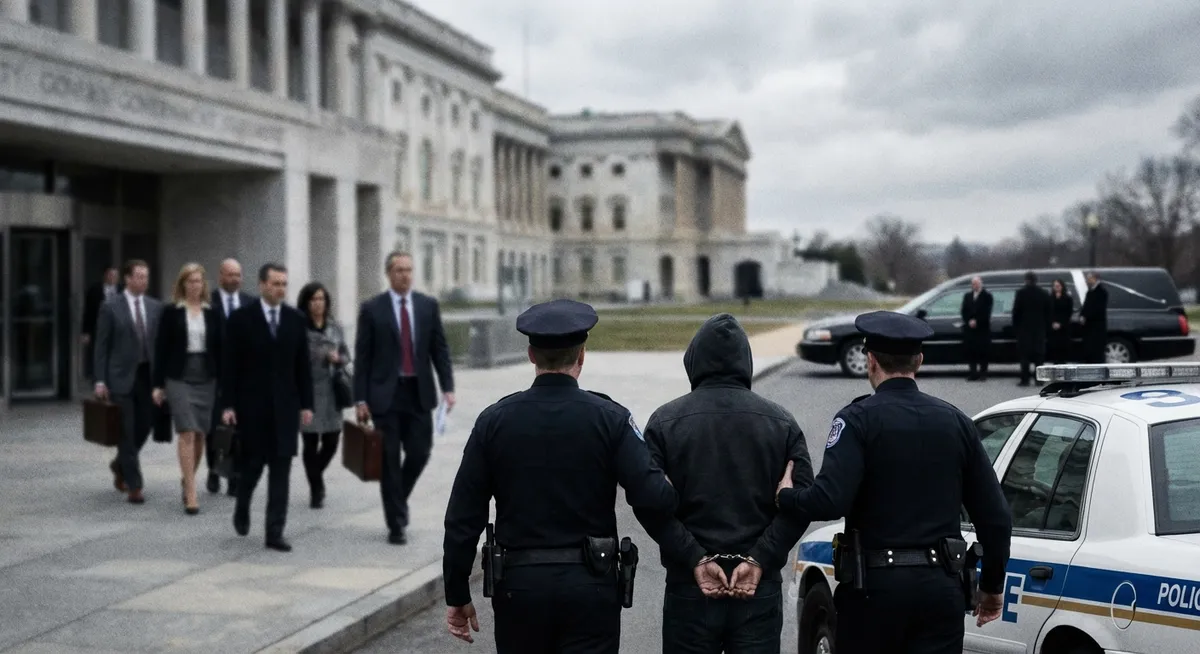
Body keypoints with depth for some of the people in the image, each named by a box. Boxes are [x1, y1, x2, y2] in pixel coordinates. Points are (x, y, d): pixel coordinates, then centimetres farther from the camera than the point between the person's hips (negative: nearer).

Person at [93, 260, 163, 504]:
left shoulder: (155, 307, 8)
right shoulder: (110, 307, -2)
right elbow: (101, 345, -2)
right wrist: (100, 380, -8)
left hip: (148, 375, 4)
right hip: (122, 377, -4)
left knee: (144, 427, 8)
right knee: (127, 433, -3)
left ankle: (120, 465, 35)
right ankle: (134, 486, 2)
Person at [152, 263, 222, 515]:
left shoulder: (212, 313, 7)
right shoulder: (171, 312, 0)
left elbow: (219, 349, 8)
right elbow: (161, 348, 0)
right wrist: (158, 384, -3)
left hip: (206, 377, 3)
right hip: (179, 377, -3)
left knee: (200, 434, 9)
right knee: (187, 433, -10)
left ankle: (188, 480, 29)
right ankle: (191, 494, -12)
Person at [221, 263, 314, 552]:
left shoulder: (296, 319, 6)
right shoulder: (241, 318, -3)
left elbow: (302, 365, 8)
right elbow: (229, 365, -4)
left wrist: (306, 404, 4)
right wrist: (228, 405, -9)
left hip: (285, 405, 2)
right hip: (252, 404, -2)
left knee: (281, 468, -1)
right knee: (252, 463, 5)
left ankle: (275, 532, 2)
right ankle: (242, 509, 34)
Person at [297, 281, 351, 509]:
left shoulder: (335, 328, 9)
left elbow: (346, 356, 15)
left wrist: (338, 358, -5)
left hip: (331, 391, 3)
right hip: (306, 391, -3)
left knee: (331, 442, 3)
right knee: (311, 443, 1)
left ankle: (315, 476, 31)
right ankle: (316, 490, 14)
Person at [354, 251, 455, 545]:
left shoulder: (428, 305, 6)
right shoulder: (372, 308, -1)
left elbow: (440, 349, 7)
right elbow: (362, 357, -2)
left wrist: (447, 387, -4)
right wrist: (361, 399, -7)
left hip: (419, 393, 2)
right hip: (386, 394, -2)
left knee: (419, 453, 2)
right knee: (390, 460, 1)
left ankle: (399, 498, 31)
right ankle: (396, 524, 9)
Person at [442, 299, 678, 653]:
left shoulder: (494, 420, -1)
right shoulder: (610, 418, -6)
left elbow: (463, 517, -1)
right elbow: (649, 494, -16)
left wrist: (457, 595, 7)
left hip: (519, 585, 2)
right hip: (590, 585, -2)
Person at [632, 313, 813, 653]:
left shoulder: (665, 421, -1)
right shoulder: (781, 421, 4)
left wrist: (695, 559, -9)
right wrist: (759, 560, -8)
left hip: (689, 587, -1)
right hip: (761, 587, 1)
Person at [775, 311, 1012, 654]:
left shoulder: (859, 419, -8)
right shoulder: (955, 421, 6)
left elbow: (830, 501, -22)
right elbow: (995, 517, 6)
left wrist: (785, 496, -1)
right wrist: (992, 586, 19)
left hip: (875, 586, -3)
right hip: (940, 587, 3)